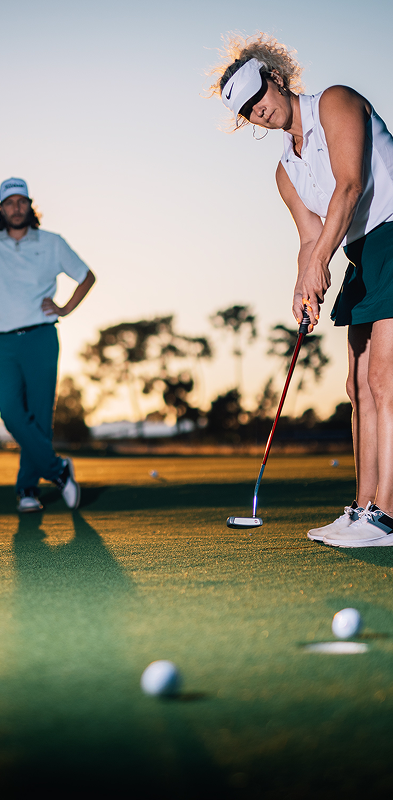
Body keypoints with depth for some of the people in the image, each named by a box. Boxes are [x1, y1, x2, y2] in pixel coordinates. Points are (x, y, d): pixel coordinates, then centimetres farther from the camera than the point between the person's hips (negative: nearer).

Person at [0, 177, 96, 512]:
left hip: (40, 338, -1)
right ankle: (58, 469, -2)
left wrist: (67, 309, 10)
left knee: (39, 415, -4)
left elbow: (87, 276, 21)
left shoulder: (52, 244, 10)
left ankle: (28, 488, 6)